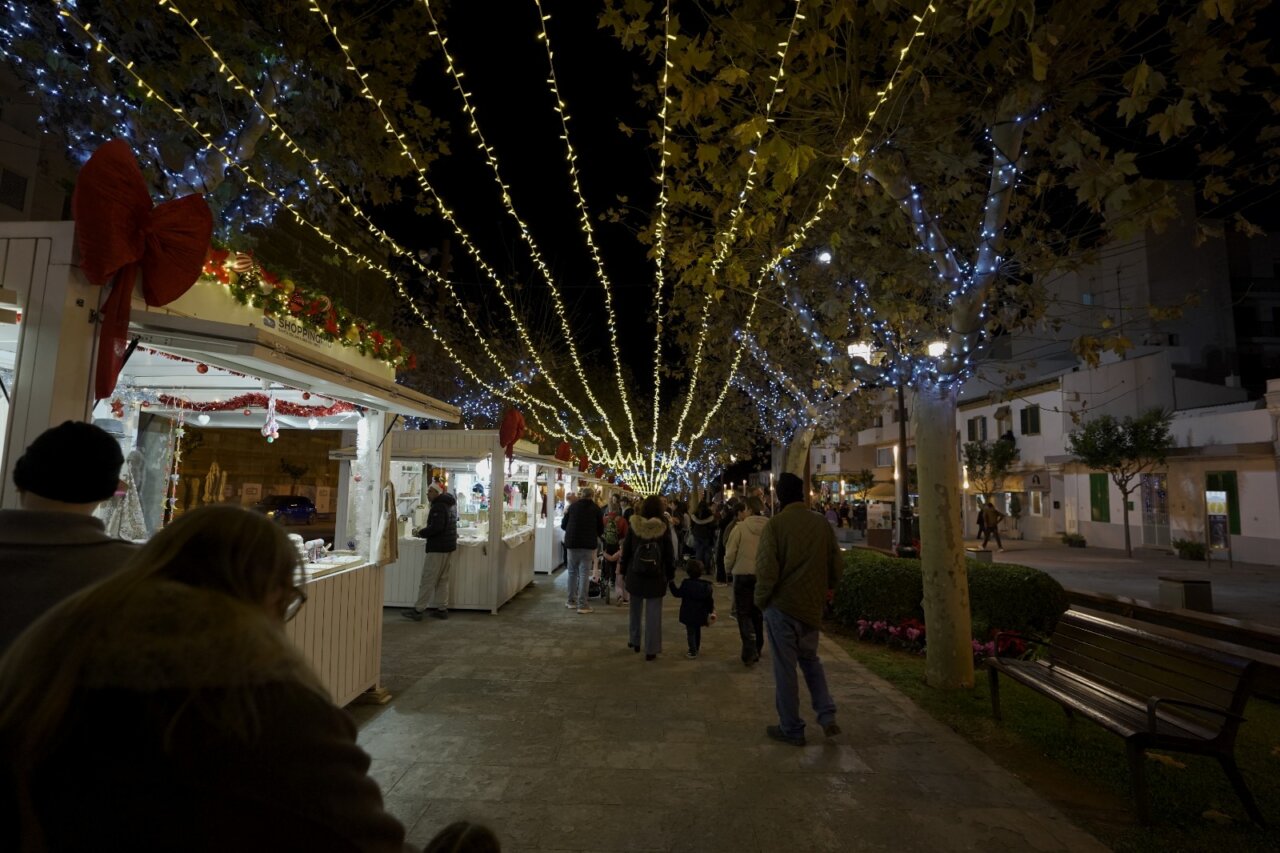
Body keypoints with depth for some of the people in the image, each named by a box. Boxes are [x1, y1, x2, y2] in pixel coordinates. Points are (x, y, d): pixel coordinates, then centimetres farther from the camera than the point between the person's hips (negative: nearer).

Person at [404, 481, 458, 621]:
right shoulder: (451, 503, 13)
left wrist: (421, 533, -12)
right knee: (443, 579, 13)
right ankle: (442, 609, 16)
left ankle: (418, 610, 0)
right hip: (449, 546, 9)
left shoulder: (438, 506, -15)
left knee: (428, 580, -4)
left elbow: (436, 527, -25)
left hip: (437, 547, -9)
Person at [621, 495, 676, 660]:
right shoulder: (663, 528, -8)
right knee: (653, 614, 4)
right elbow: (669, 554, -3)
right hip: (656, 577, -2)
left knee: (635, 610, 19)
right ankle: (651, 650, 7)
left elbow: (626, 550, 0)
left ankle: (634, 641, 33)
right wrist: (671, 574, 7)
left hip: (635, 575, 2)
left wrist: (624, 570, 11)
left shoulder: (634, 526, -5)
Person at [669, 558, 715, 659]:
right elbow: (710, 600, 1)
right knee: (697, 630, 21)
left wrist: (671, 584, 7)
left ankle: (692, 651, -2)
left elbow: (677, 593, -5)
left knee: (691, 632, 2)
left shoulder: (686, 583, -14)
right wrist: (711, 612, 11)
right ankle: (697, 648, 35)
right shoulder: (707, 585, -3)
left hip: (689, 614, -4)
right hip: (700, 614, 4)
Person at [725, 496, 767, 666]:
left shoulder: (740, 527, -15)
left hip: (743, 575, -4)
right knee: (758, 613, 18)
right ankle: (757, 650, 28)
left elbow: (730, 553, -10)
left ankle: (750, 652, -6)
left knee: (744, 614, 6)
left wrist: (729, 569, 8)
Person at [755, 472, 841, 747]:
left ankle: (791, 729, 17)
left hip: (782, 605, -5)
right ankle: (827, 715, 15)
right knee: (810, 659, 24)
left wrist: (761, 600, -1)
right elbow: (835, 564, 5)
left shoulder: (775, 524, -15)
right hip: (812, 606, 5)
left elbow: (767, 570, -16)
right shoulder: (822, 523, -1)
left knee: (785, 668, 7)